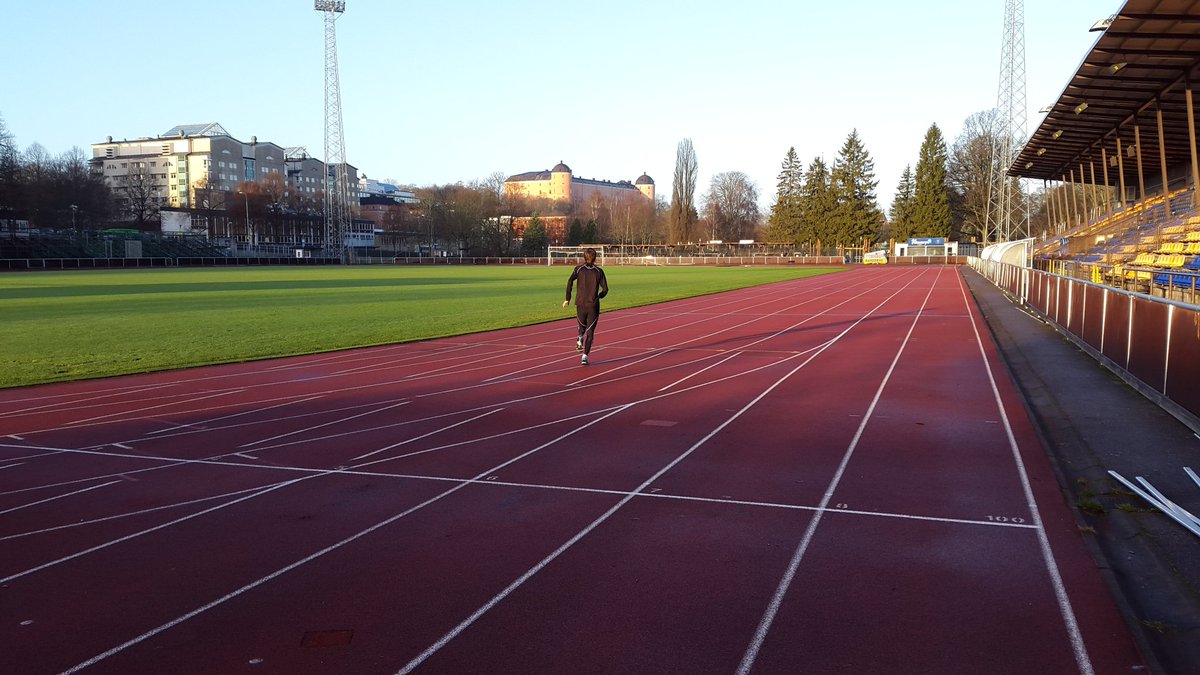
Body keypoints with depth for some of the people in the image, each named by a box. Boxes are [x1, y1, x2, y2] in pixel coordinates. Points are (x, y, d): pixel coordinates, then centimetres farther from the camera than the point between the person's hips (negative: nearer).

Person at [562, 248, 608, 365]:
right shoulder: (599, 271, 2)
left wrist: (568, 299, -8)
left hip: (580, 304, 1)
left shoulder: (578, 269, 3)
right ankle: (585, 355, -11)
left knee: (582, 326, 25)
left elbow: (570, 281, -13)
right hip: (594, 306, -1)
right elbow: (605, 289, -2)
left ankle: (580, 338, -5)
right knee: (590, 331, 3)